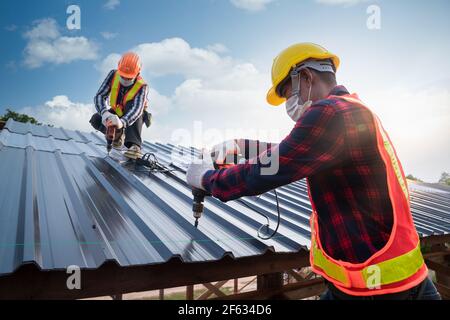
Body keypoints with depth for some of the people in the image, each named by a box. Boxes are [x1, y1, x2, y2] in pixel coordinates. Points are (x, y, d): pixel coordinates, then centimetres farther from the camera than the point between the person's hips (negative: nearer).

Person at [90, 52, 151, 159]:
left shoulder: (142, 86, -28)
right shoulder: (113, 75, -19)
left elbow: (137, 109, -44)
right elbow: (99, 96, -25)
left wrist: (122, 122, -64)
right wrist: (105, 113, -47)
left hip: (134, 118, -3)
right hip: (116, 114, 3)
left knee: (131, 104, -36)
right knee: (95, 119, -23)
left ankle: (134, 145, -44)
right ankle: (118, 135, 5)